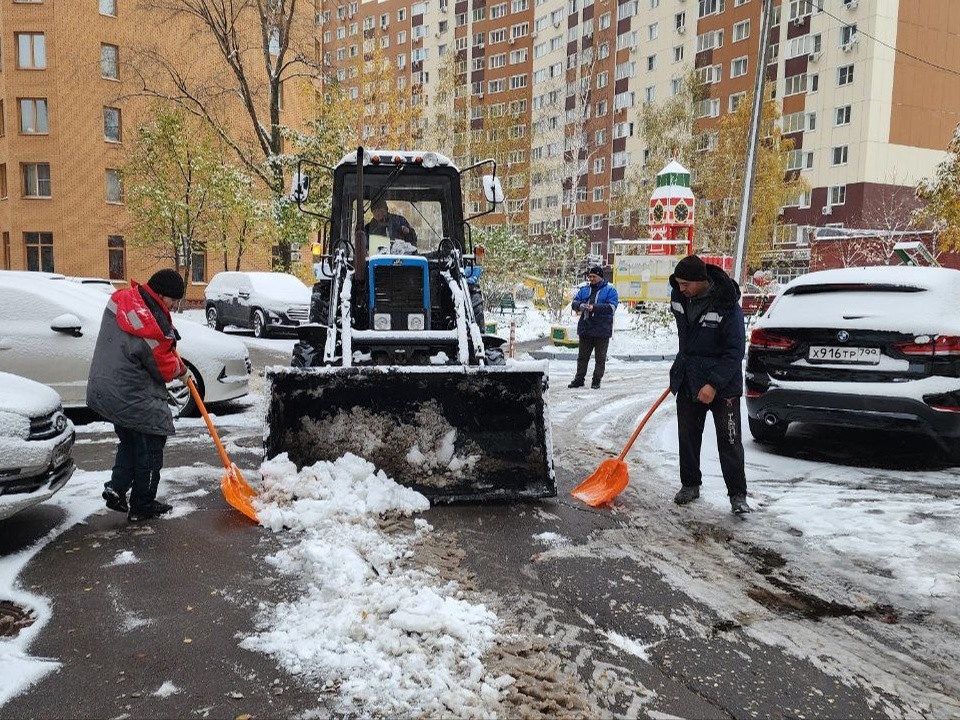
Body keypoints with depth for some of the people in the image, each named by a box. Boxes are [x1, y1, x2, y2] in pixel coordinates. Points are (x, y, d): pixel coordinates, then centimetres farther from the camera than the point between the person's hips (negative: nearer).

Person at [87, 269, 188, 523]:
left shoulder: (120, 299, -1)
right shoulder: (155, 328, -26)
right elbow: (165, 369, -14)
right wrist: (180, 368, 8)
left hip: (103, 389, 9)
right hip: (135, 400, -9)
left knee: (129, 442, 26)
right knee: (149, 450, 6)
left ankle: (117, 488, 21)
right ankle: (142, 507, 15)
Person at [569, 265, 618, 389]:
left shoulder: (610, 290, -1)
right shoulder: (584, 290, 13)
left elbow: (612, 307, -14)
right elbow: (574, 302, 8)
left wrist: (594, 307, -24)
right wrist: (580, 305, -17)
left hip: (602, 330, -4)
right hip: (585, 328, 4)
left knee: (600, 357, 4)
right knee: (582, 356, 10)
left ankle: (597, 380, 13)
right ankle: (579, 379, 19)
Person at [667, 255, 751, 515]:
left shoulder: (727, 306, -20)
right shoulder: (679, 296, -1)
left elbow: (735, 352, -18)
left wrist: (714, 384, -24)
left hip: (723, 384, -5)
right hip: (688, 381, 6)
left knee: (729, 440, -1)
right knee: (687, 437, 12)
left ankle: (738, 495, 9)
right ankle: (690, 485, 27)